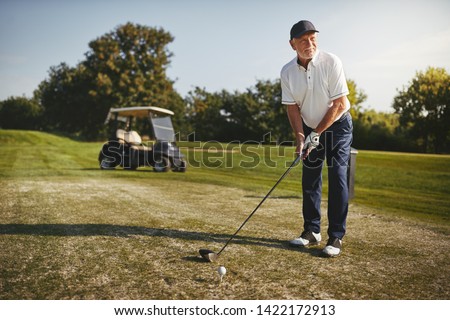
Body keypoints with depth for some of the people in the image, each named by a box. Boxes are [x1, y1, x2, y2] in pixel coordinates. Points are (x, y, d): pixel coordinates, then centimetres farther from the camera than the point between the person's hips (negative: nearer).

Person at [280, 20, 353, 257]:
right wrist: (300, 137, -17)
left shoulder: (331, 62, -19)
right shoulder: (287, 71, -8)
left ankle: (336, 237, -5)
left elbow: (339, 105, -19)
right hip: (310, 127, 4)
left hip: (337, 124, -4)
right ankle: (312, 231, 15)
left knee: (337, 177, -11)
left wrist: (316, 135, -18)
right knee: (309, 179, 3)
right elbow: (292, 107, -5)